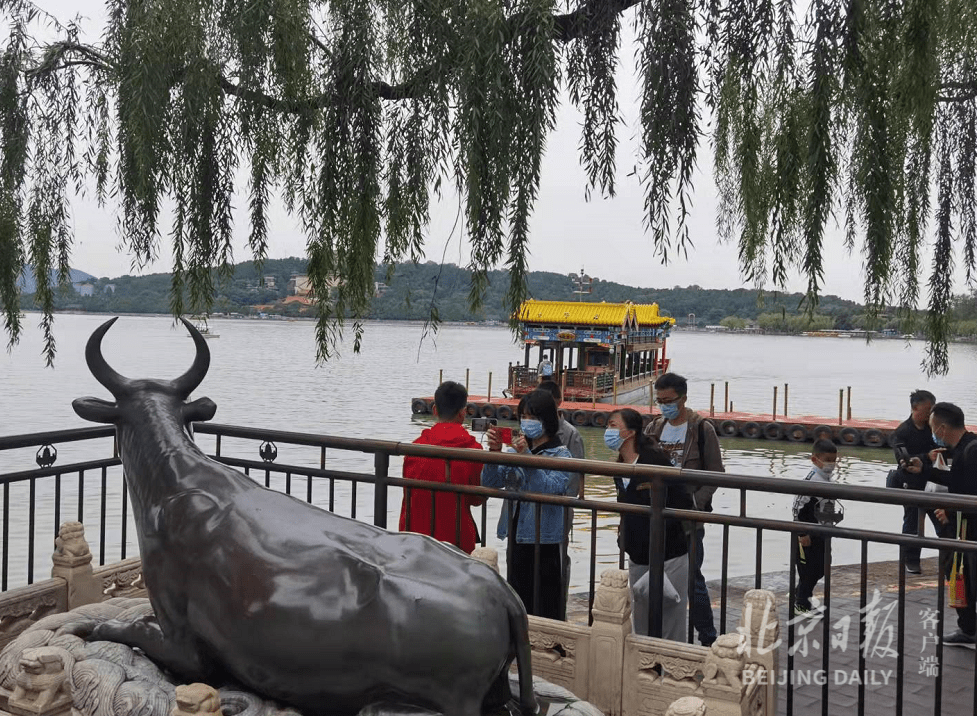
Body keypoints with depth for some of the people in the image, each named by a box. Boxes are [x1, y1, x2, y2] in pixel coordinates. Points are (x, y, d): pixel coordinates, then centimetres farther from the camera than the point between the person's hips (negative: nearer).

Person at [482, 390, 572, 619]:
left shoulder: (560, 454, -6)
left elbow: (552, 489, -22)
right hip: (516, 536, 6)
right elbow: (490, 483, 5)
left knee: (544, 612, -2)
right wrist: (494, 452, -11)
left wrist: (526, 456, -27)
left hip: (545, 541, -6)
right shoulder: (517, 449, 11)